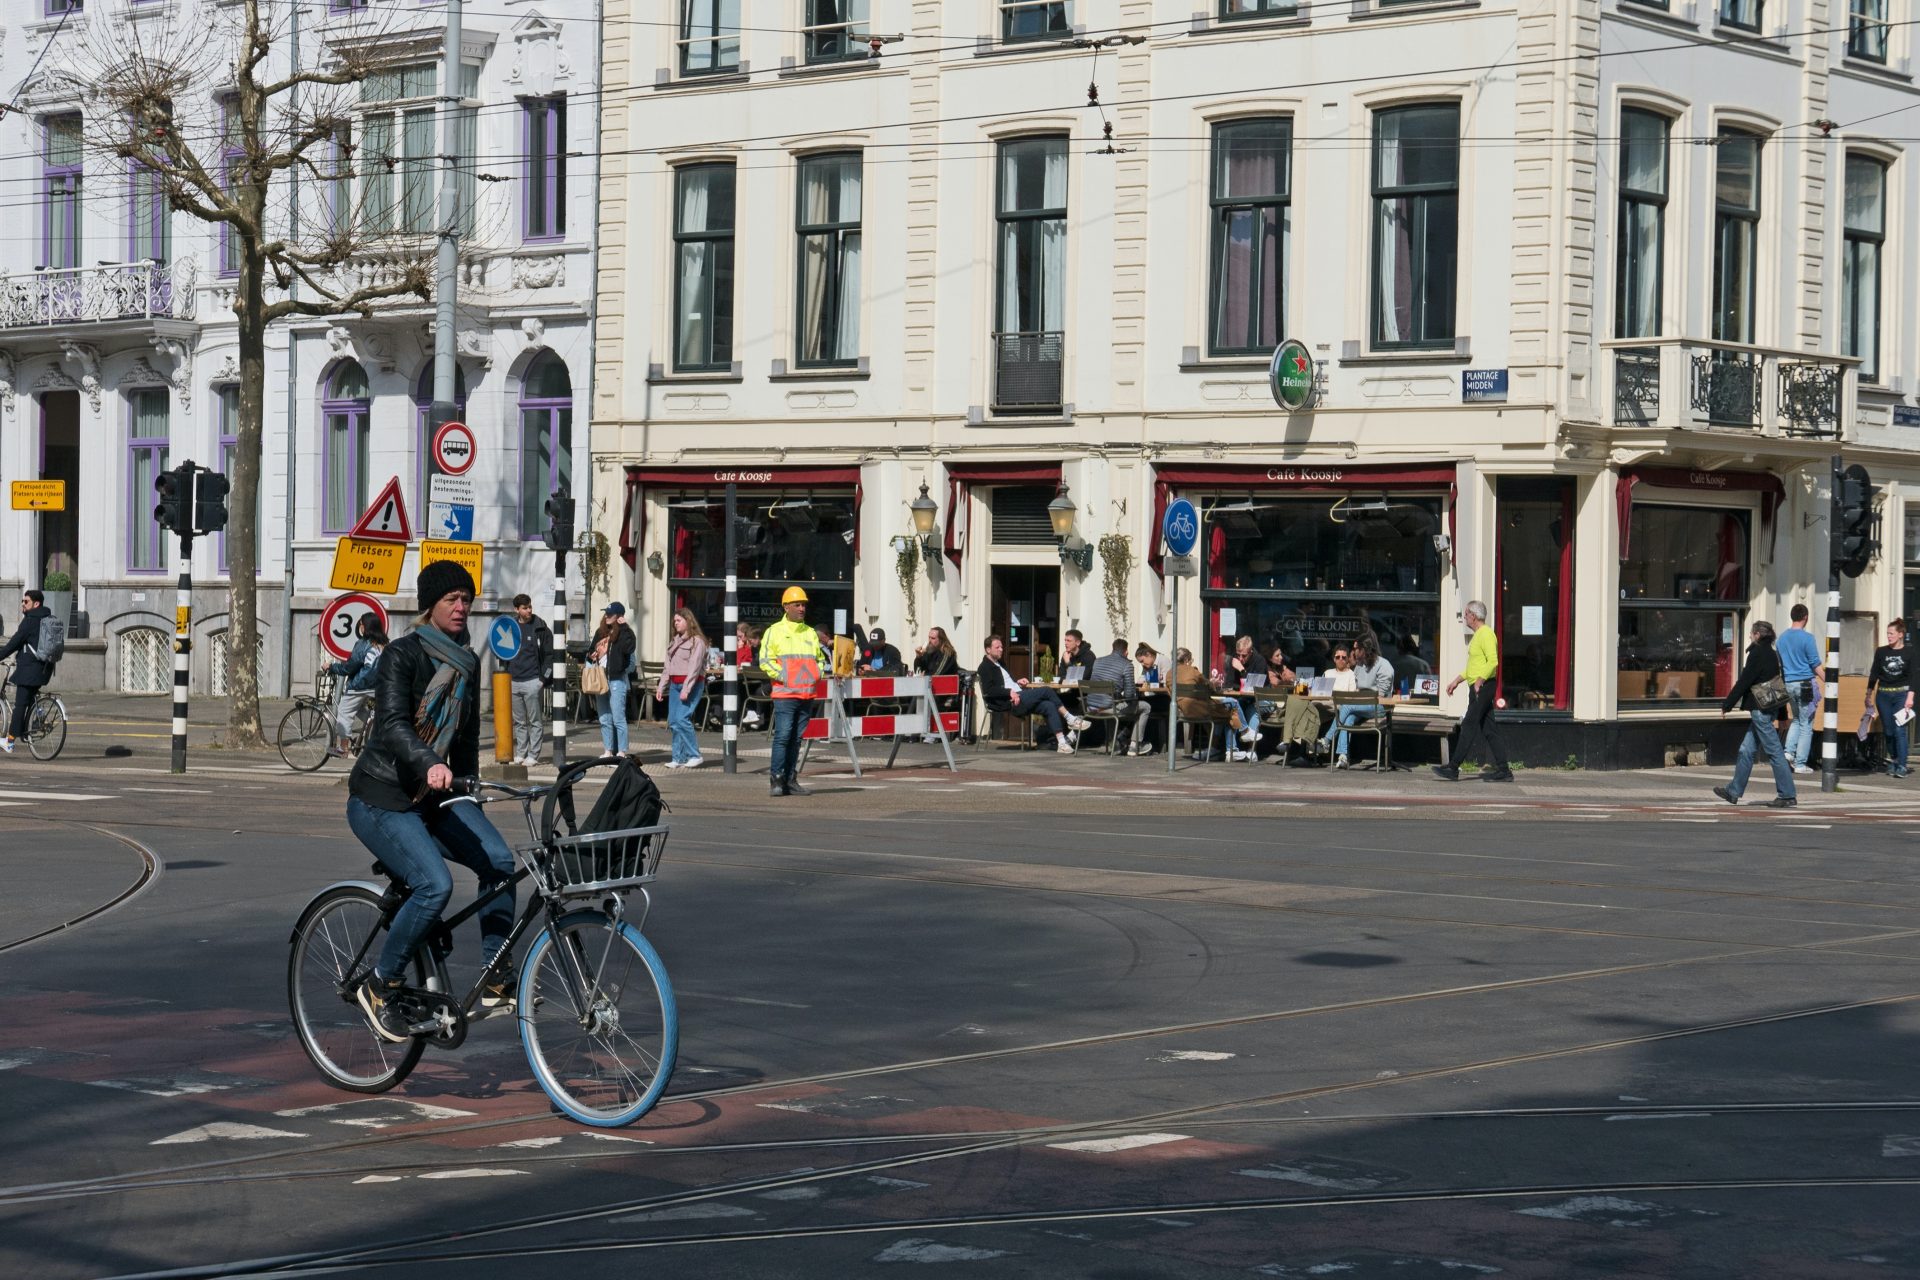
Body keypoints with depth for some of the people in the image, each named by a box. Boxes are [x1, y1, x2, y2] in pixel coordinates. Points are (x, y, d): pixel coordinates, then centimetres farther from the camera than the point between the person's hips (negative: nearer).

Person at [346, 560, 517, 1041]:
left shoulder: (467, 663, 10)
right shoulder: (403, 655, -13)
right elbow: (392, 725, -28)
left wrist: (469, 794, 20)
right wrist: (429, 765, -46)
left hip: (434, 797, 7)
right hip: (381, 798, -7)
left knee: (498, 860, -15)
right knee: (435, 884, -26)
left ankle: (497, 979, -4)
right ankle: (381, 985, -7)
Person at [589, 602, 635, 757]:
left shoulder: (625, 633, -6)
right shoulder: (600, 632, 13)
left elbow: (627, 648, -27)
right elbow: (592, 652, 25)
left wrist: (622, 627, -21)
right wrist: (591, 657, 2)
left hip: (617, 680, -8)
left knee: (618, 719, -8)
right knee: (604, 720, 11)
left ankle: (621, 752, -5)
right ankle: (607, 752, 17)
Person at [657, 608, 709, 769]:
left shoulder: (697, 641, -8)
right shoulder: (674, 641, 18)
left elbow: (695, 667, -15)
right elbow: (668, 666, 21)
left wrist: (686, 689, -22)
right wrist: (661, 687, 15)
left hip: (692, 684, -8)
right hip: (675, 684, 8)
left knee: (682, 718, -17)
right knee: (673, 722, 4)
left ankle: (694, 755, -10)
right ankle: (678, 758, 9)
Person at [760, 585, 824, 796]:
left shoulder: (811, 633, 18)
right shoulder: (775, 631, 2)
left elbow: (819, 658, 28)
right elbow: (765, 660, -3)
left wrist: (818, 674, 9)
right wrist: (782, 676, -13)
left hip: (808, 694, 5)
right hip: (785, 693, -5)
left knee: (796, 738, 7)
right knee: (783, 736, -12)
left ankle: (790, 779, 11)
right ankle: (776, 779, -9)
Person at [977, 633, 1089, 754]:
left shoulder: (1000, 665, 28)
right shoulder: (985, 667, -1)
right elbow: (988, 691, -14)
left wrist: (1017, 682, 12)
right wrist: (1010, 692, -21)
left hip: (1019, 698, 9)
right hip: (1008, 702, -9)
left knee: (1049, 705, -14)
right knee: (1047, 691, -18)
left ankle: (1061, 742, -23)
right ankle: (1069, 719, -7)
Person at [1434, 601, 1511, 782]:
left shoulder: (1486, 634, -12)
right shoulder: (1477, 635, 21)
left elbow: (1493, 661, -24)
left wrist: (1480, 680, -33)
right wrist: (1457, 680, 28)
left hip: (1484, 686, -11)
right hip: (1478, 688, 11)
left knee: (1469, 726, -10)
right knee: (1488, 729, 7)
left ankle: (1453, 768, -12)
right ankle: (1503, 770, 6)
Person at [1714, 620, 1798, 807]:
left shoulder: (1757, 654, -13)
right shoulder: (1771, 654, 14)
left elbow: (1743, 682, -14)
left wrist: (1727, 704, -7)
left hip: (1759, 708, -9)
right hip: (1769, 708, 9)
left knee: (1774, 751, -7)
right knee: (1747, 750, 14)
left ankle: (1787, 795, -6)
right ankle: (1734, 792, 19)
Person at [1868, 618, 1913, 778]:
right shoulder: (1881, 652, 6)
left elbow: (1913, 677, -3)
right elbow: (1874, 674, 10)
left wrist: (1910, 697, -12)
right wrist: (1868, 694, 10)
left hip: (1901, 694, -3)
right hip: (1883, 695, 3)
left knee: (1899, 730, -13)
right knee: (1888, 731, 6)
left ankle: (1902, 766, -14)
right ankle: (1892, 761, 21)